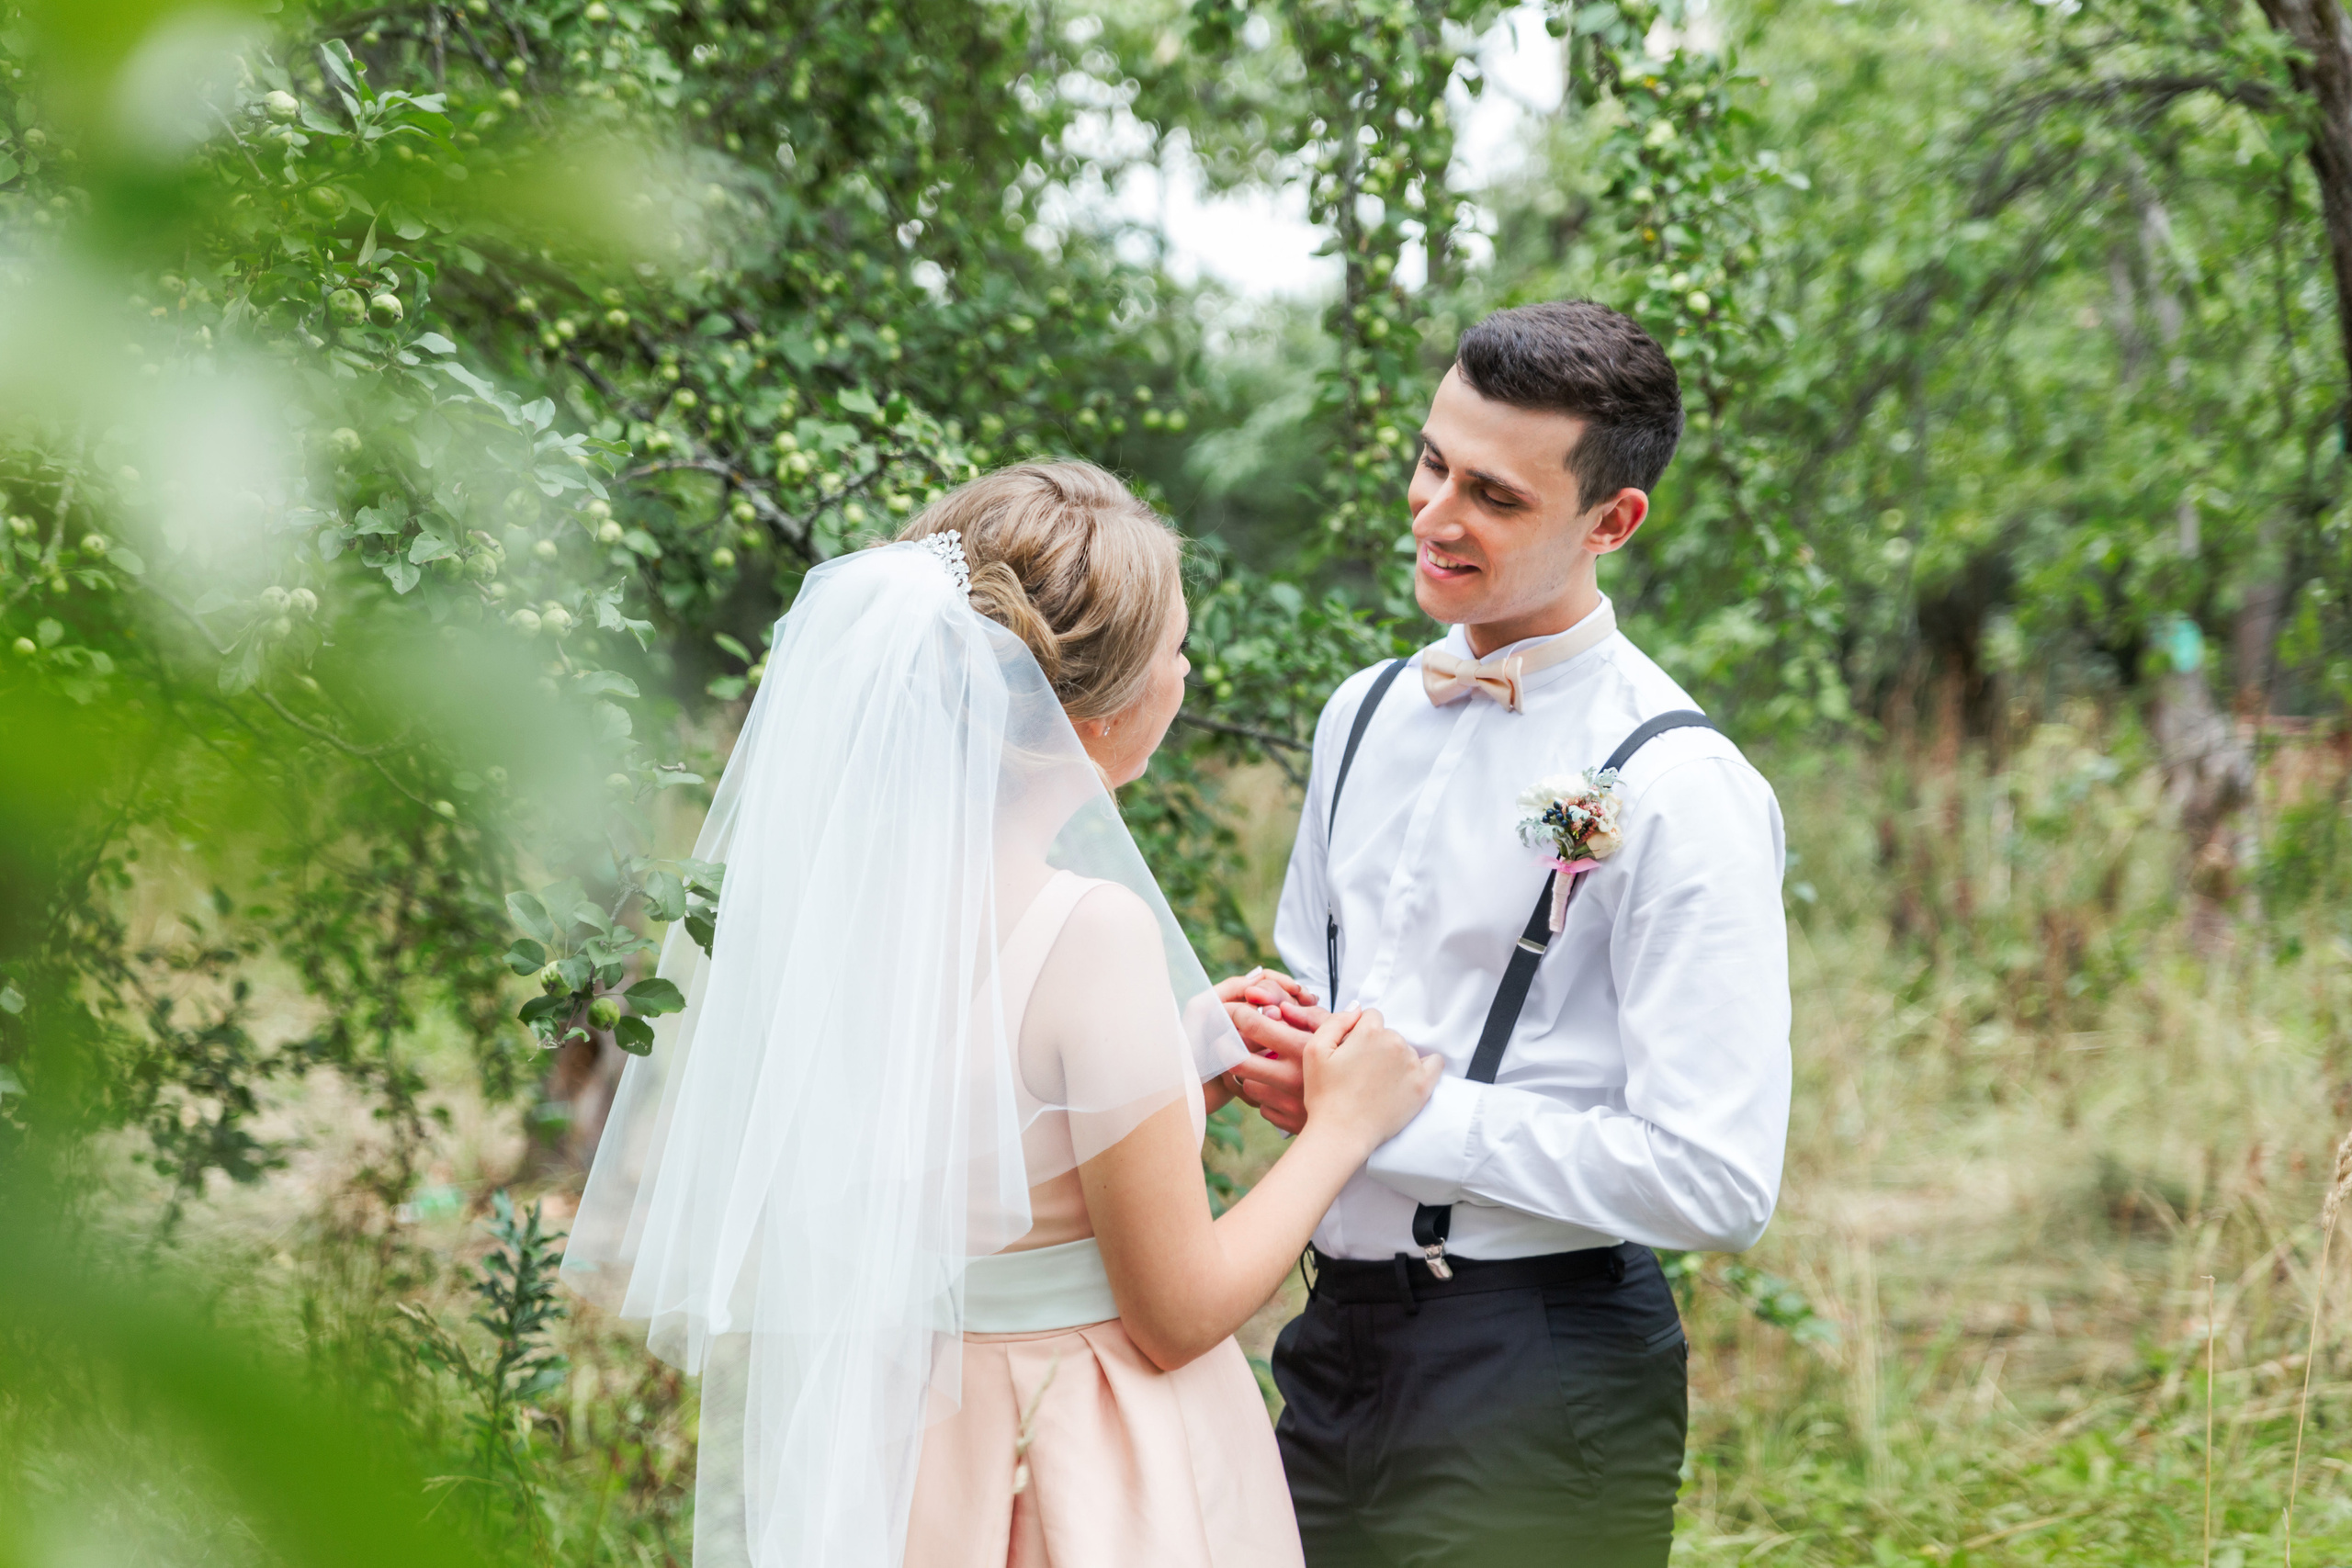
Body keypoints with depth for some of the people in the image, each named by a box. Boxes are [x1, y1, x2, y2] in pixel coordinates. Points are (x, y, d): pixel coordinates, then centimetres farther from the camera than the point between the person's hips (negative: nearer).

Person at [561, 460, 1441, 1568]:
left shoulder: (819, 885, -6)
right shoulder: (1093, 935, -25)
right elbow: (1180, 1312, -18)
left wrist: (1190, 1061, 13)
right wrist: (1342, 1124, -4)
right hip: (1099, 1479, -6)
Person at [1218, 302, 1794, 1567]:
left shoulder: (1677, 787, -16)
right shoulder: (1364, 715, 7)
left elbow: (1717, 1184, -20)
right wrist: (1267, 1040, -2)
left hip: (1538, 1388, -6)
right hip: (1335, 1338, 6)